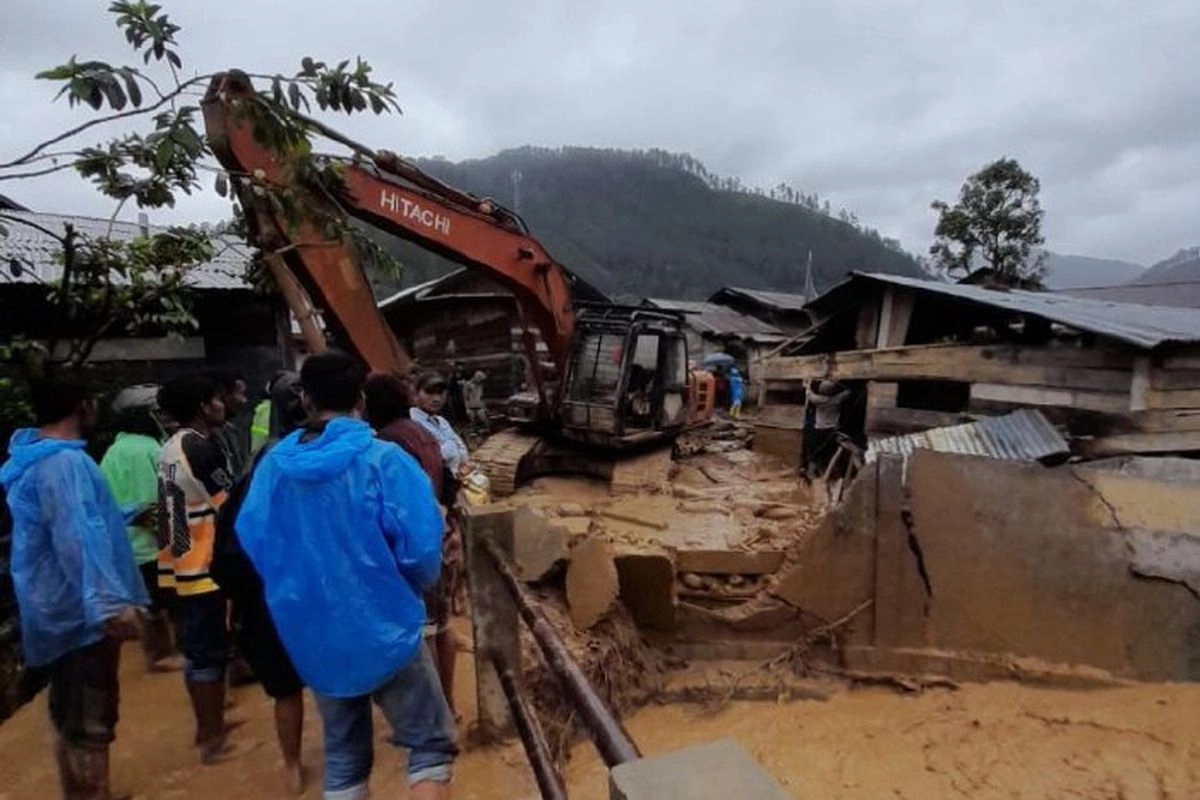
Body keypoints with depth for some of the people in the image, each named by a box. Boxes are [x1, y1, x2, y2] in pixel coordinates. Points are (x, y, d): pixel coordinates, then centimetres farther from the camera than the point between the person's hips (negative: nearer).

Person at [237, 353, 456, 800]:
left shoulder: (273, 464, -4)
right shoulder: (384, 460, -19)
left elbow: (251, 541, 6)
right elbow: (421, 550, -20)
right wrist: (411, 591, 2)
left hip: (313, 637, 5)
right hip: (383, 629, -5)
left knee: (343, 752, 23)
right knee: (432, 743, 12)